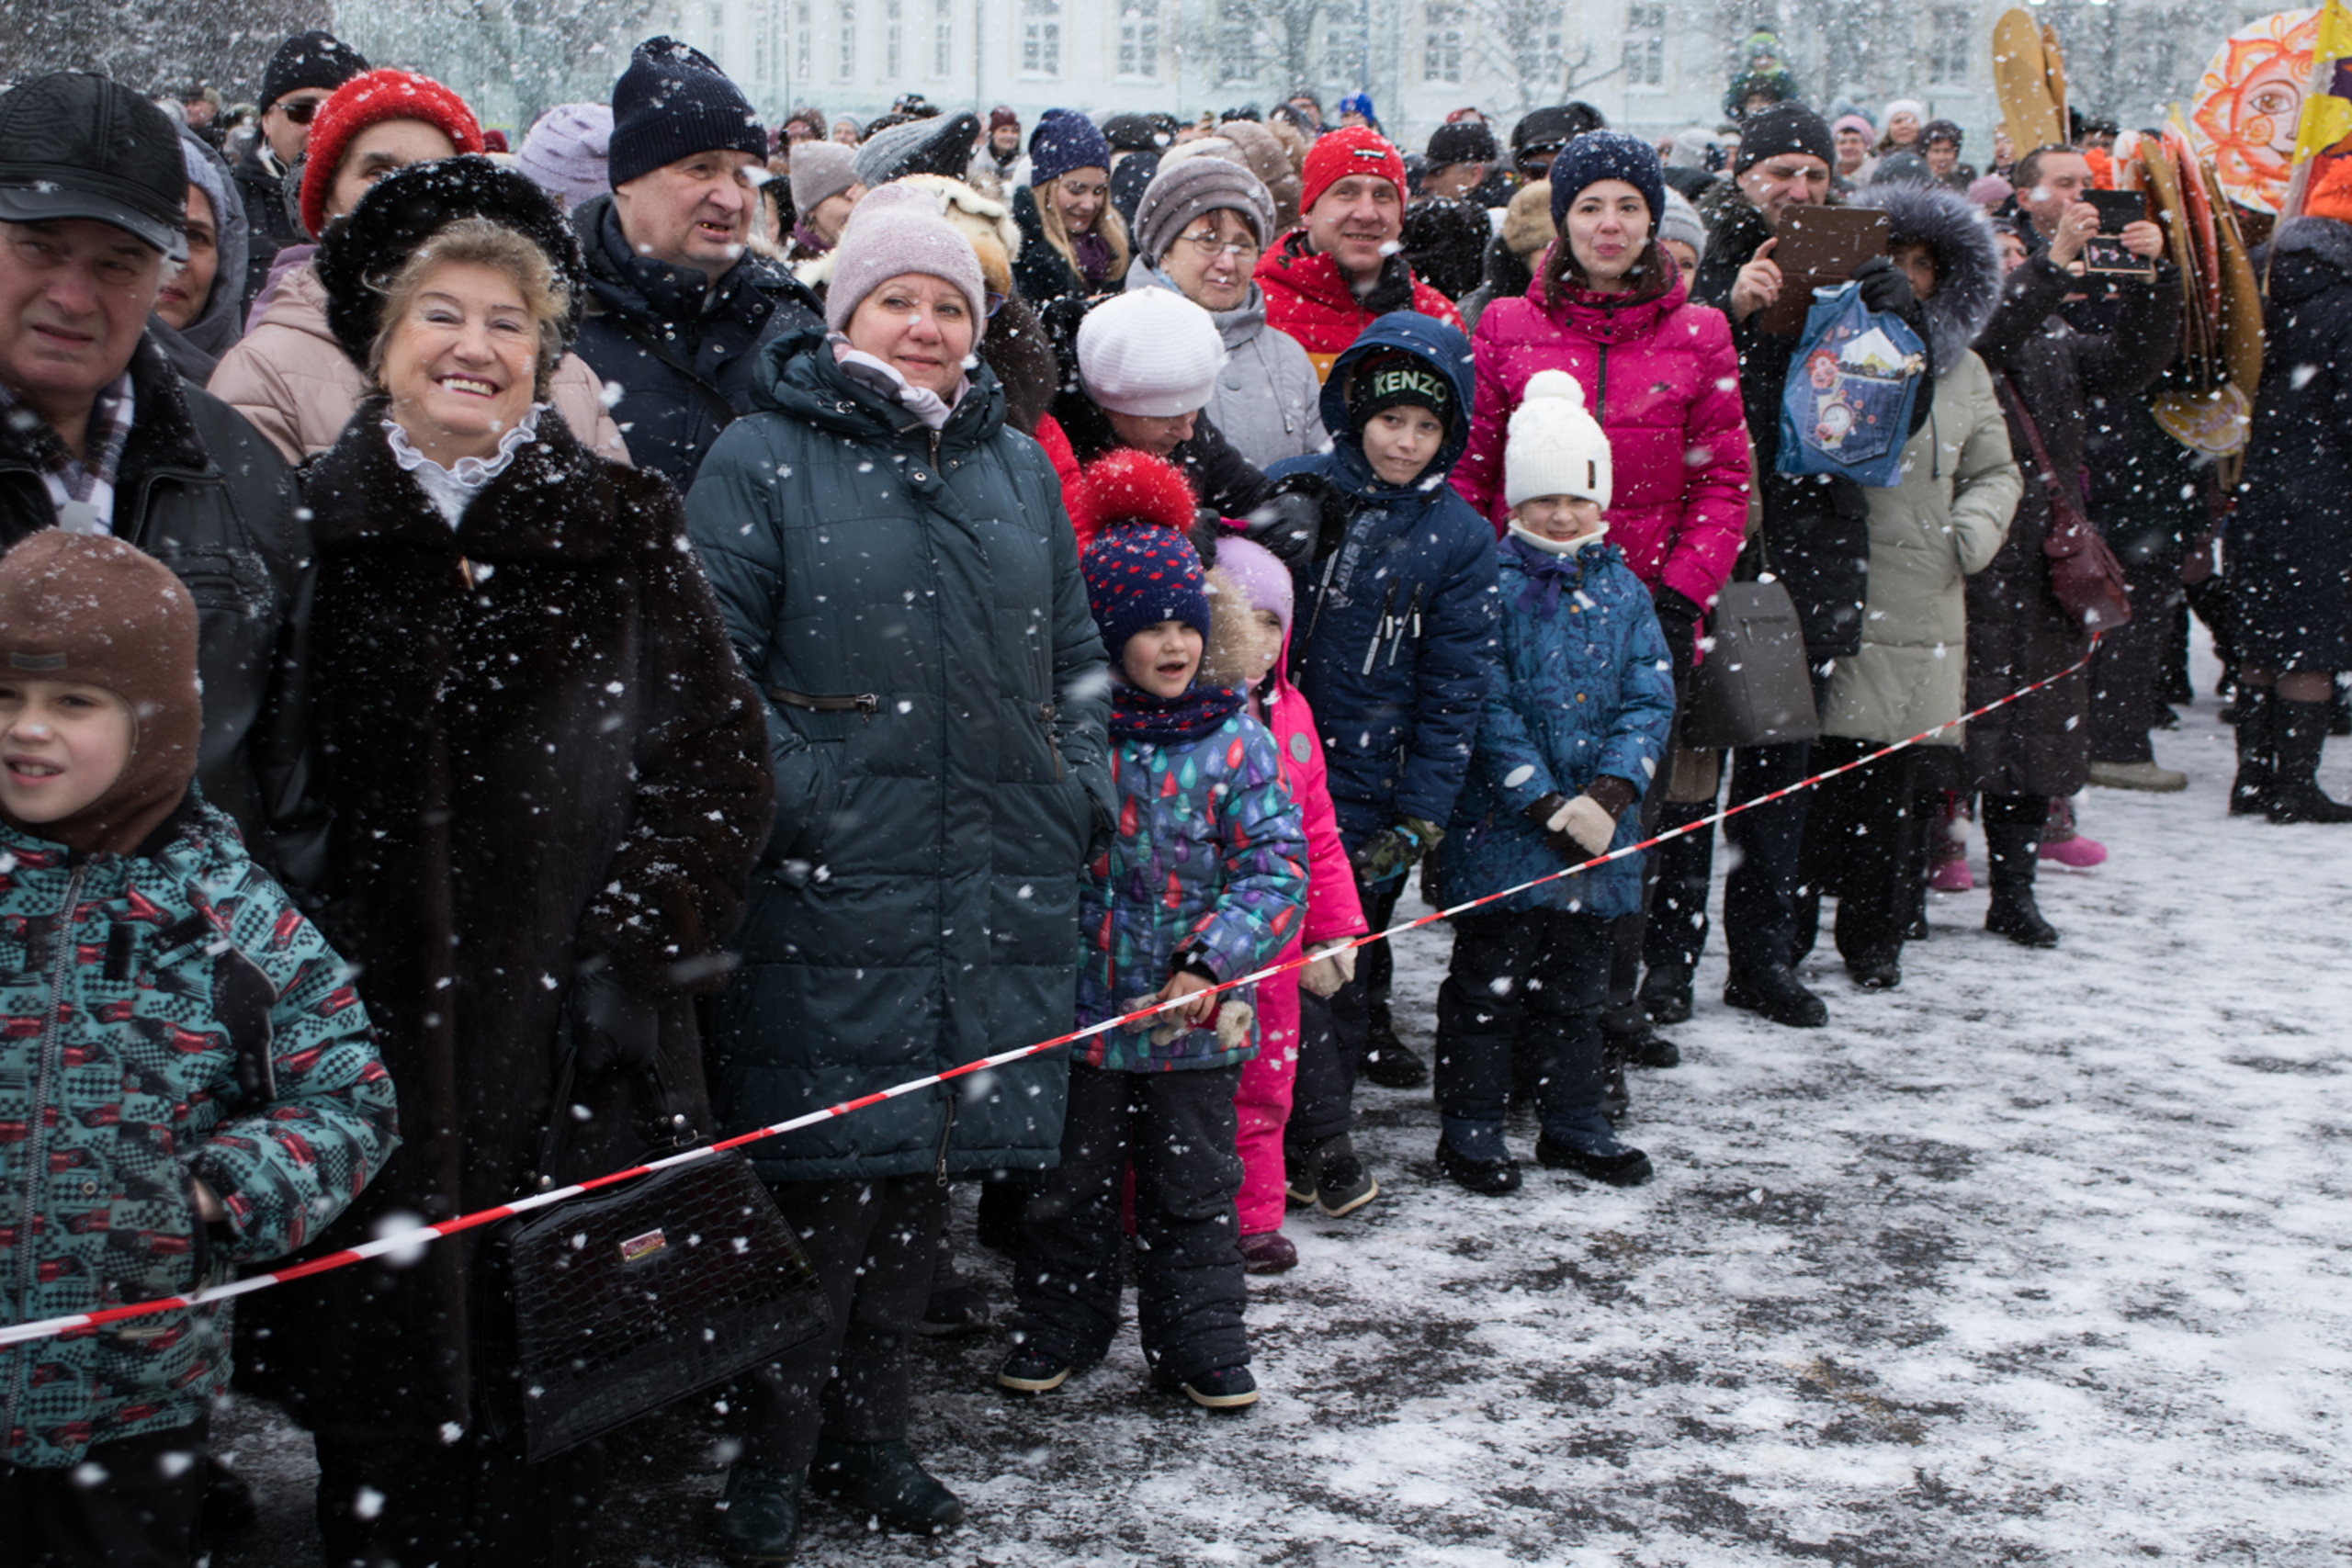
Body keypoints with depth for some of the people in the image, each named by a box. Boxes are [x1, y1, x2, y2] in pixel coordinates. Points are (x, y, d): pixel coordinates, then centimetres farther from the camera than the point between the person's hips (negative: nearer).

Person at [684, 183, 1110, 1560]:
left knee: (925, 1165, 12)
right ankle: (776, 1449, 14)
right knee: (817, 1166, -2)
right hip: (828, 890, -5)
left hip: (1000, 889, 5)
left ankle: (871, 1430, 27)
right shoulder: (764, 460, 0)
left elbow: (1076, 657, 21)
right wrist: (789, 796, -13)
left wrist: (1082, 790, 11)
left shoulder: (1020, 465, 16)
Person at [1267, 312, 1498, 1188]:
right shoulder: (1296, 490, -1)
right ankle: (1316, 1137, 9)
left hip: (1375, 784, 0)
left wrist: (1421, 816, -4)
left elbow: (1454, 686, 1)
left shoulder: (1460, 538, 0)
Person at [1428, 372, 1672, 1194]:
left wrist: (1609, 793, -12)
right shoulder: (1492, 585, -8)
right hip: (1502, 830, -5)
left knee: (1575, 985, 16)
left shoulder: (1622, 591, 7)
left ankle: (1573, 1121, 27)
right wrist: (1546, 804, -17)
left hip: (1598, 834, 5)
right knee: (1489, 980, 4)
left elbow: (1650, 699, 3)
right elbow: (1487, 707, -12)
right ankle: (1470, 1127, 14)